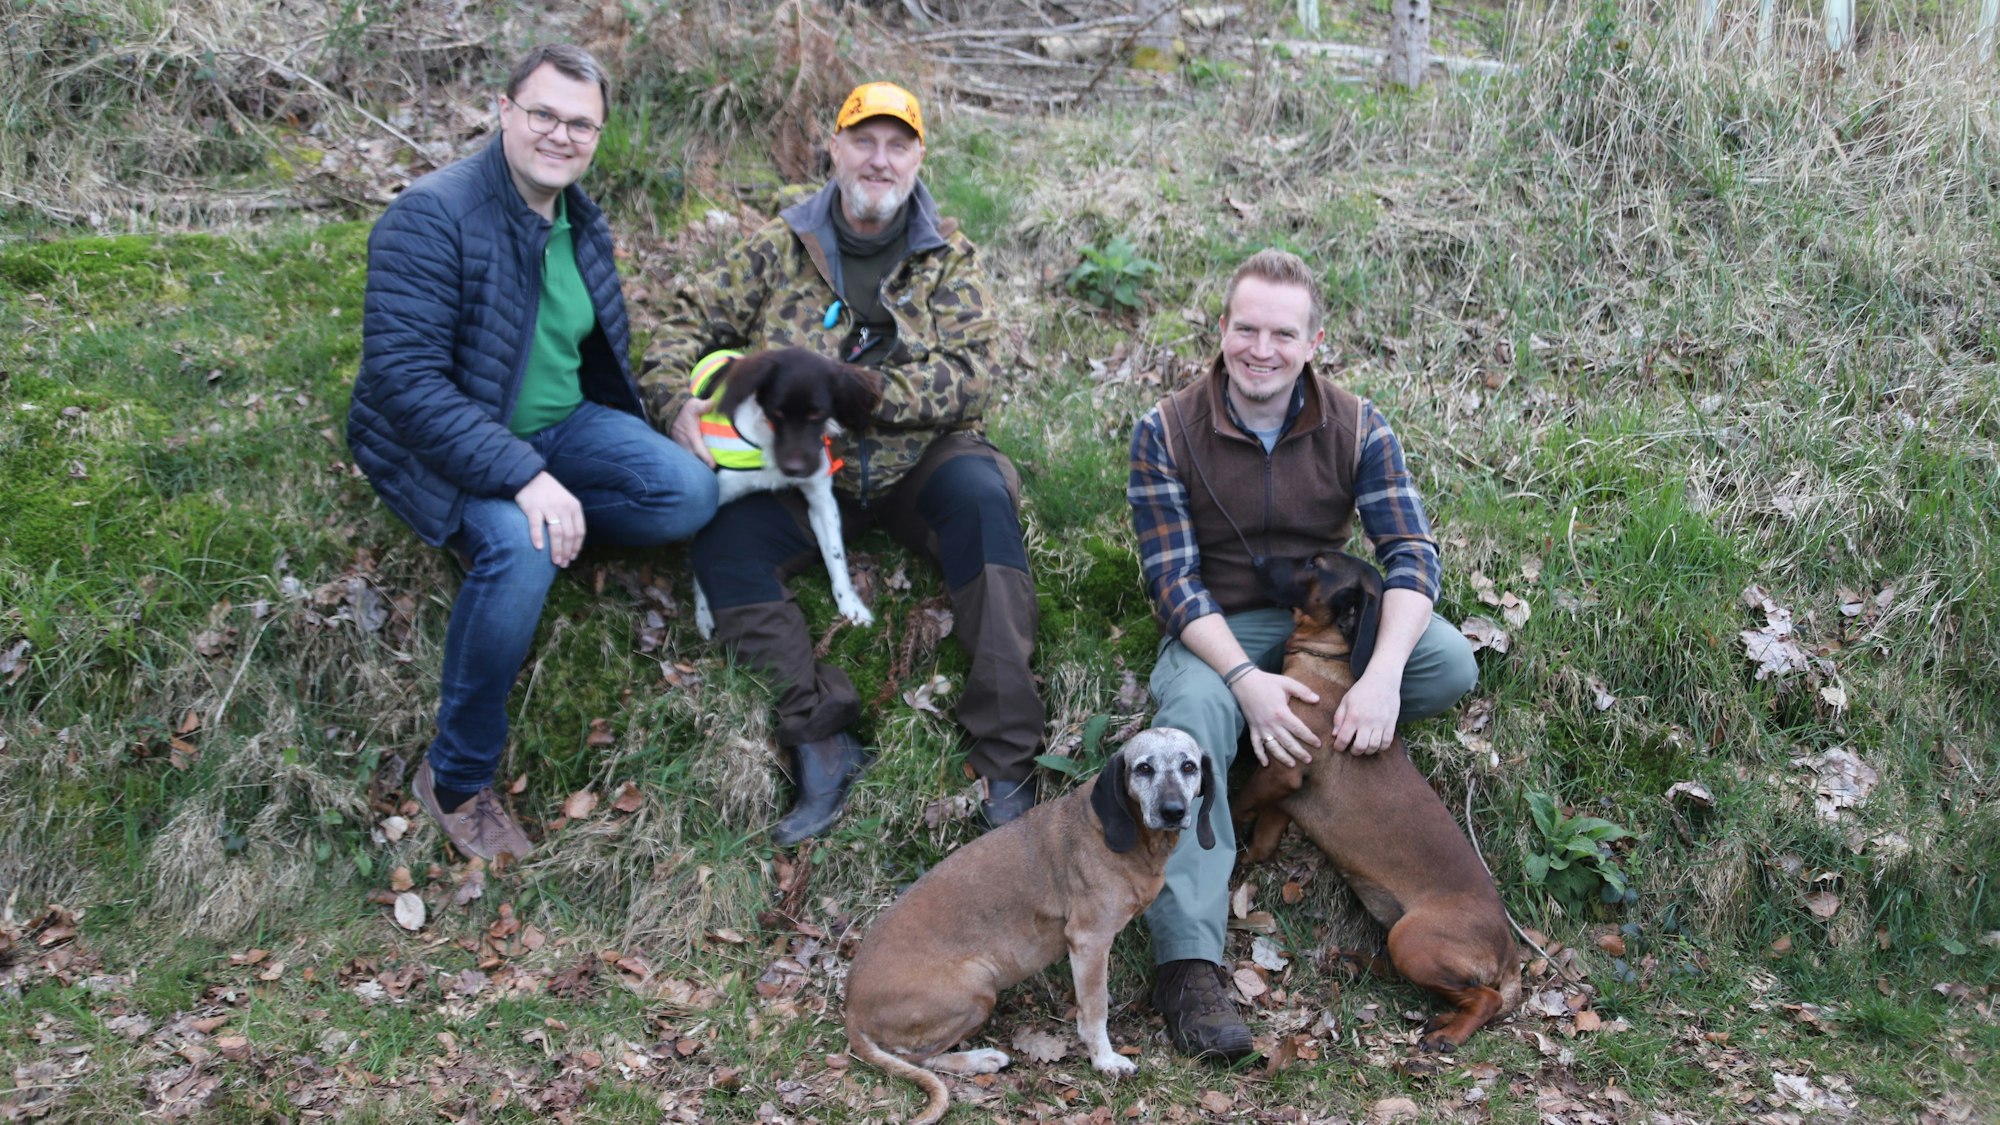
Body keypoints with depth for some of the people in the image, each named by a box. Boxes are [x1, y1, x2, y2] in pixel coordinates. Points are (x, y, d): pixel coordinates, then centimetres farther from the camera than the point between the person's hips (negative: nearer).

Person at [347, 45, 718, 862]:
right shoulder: (433, 216, -20)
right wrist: (523, 476, -35)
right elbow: (404, 378, -28)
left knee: (691, 493, -16)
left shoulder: (582, 224, 5)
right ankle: (455, 780, -19)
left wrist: (642, 445, 7)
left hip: (558, 425, 7)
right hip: (442, 444, -7)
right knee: (521, 548, -35)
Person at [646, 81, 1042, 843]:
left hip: (918, 464, -1)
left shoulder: (947, 258, 4)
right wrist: (678, 402, -13)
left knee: (982, 490, -34)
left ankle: (1006, 751, -34)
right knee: (718, 534, -27)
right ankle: (820, 736, -34)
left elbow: (975, 375, -8)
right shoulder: (778, 249, 7)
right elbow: (690, 322, 9)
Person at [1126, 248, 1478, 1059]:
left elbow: (1411, 551, -12)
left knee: (1450, 663, -25)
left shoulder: (1357, 428, -4)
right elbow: (1173, 580, -13)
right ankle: (1188, 964, -41)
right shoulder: (1166, 432, -8)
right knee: (1192, 715, -36)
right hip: (1215, 632, -2)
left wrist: (1381, 674, -30)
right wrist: (1244, 678, -30)